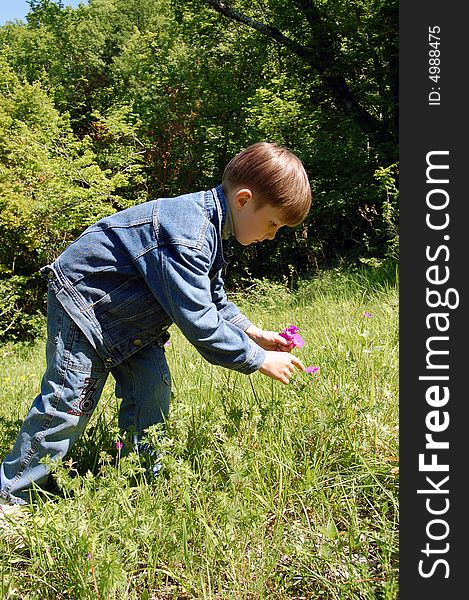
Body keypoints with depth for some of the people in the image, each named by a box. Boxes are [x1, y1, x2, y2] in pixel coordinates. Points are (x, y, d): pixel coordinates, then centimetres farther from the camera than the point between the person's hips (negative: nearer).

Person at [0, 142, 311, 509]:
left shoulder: (209, 224, 0)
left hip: (129, 314, 10)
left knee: (153, 392, 4)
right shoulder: (187, 234, -33)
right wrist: (258, 360, -24)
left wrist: (253, 333, 2)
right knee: (69, 403, -6)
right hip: (83, 305, -10)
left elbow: (213, 297, 13)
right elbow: (198, 320, -33)